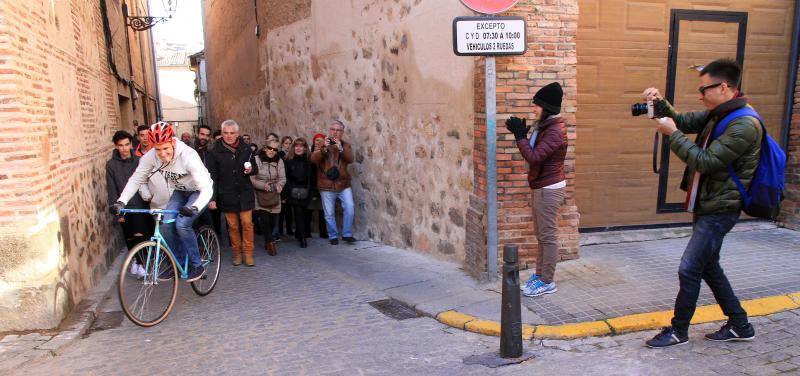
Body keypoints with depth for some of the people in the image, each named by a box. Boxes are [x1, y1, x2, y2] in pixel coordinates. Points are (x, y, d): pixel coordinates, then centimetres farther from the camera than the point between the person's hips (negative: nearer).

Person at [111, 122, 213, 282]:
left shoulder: (188, 155, -35)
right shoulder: (151, 156, -20)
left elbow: (206, 189, -40)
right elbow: (136, 179, -8)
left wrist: (195, 207, -56)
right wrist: (121, 202, -22)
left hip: (198, 191, -5)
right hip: (180, 191, 5)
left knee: (182, 224, -22)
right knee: (167, 224, -12)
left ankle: (197, 265, -6)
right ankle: (178, 263, 9)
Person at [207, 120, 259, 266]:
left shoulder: (245, 149, 2)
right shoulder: (215, 152, -5)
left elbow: (255, 169, 13)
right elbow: (212, 176, -5)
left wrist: (251, 170, -12)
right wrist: (212, 198, -10)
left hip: (245, 193, 1)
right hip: (226, 195, -1)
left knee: (247, 223, 0)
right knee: (233, 226, 7)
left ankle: (248, 253, 11)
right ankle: (237, 253, 21)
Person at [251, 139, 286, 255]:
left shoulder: (279, 161, 2)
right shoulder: (256, 160, -8)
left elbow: (282, 178, 2)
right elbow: (252, 179, -9)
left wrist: (279, 185, -19)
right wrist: (263, 185, -21)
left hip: (274, 196, 3)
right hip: (260, 195, -3)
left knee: (272, 220, 6)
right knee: (264, 219, -13)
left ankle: (267, 242, 28)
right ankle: (271, 243, -1)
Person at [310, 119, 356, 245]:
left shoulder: (346, 145, 8)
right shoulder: (323, 144, 4)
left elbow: (350, 159, -11)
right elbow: (313, 159, -13)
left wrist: (341, 148, -27)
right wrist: (324, 148, -30)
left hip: (343, 184, 1)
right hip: (326, 185, -1)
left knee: (350, 207, -11)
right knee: (329, 213, 3)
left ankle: (347, 234, 3)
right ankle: (333, 236, 18)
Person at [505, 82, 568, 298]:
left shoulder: (555, 131, -19)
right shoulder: (544, 127, 12)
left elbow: (534, 157, -25)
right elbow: (534, 153, 12)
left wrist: (520, 136, -17)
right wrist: (522, 134, 1)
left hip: (549, 189, -10)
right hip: (541, 187, 10)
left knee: (548, 236, -1)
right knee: (541, 235, 16)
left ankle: (548, 282, 8)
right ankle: (540, 274, 26)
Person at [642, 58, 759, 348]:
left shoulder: (744, 125, -21)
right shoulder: (716, 115, 7)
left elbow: (705, 162, -25)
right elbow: (682, 121, 16)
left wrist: (672, 134, -18)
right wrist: (660, 104, -4)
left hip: (719, 211, -10)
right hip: (705, 206, 10)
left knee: (689, 270, -4)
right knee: (708, 267, 17)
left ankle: (678, 331, 12)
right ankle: (740, 325, 31)